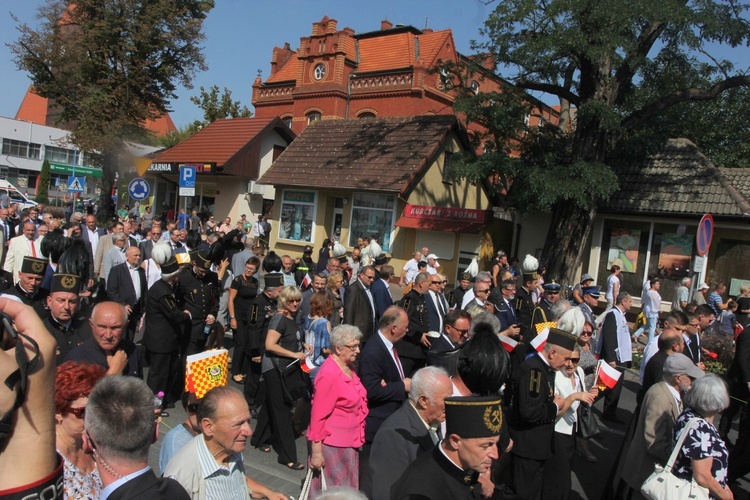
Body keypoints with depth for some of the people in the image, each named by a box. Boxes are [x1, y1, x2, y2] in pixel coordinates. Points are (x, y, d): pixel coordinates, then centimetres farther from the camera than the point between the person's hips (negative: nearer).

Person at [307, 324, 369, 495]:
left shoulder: (348, 367, 5)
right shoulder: (328, 374, -20)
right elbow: (318, 415, -20)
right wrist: (316, 452, -19)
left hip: (349, 442, 8)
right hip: (332, 444, -8)